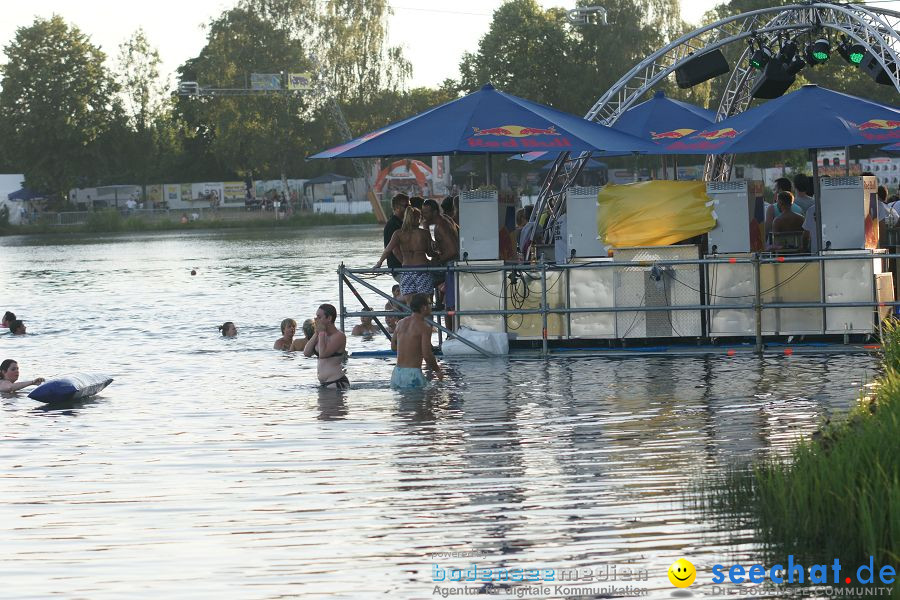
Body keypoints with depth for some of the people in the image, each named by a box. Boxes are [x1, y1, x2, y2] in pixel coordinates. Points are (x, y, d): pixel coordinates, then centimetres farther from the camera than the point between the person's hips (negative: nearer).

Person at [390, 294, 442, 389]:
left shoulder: (401, 323, 12)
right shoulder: (425, 327, -9)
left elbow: (393, 346, 24)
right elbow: (427, 355, -14)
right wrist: (437, 371, 3)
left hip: (396, 374, 7)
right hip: (413, 375, -7)